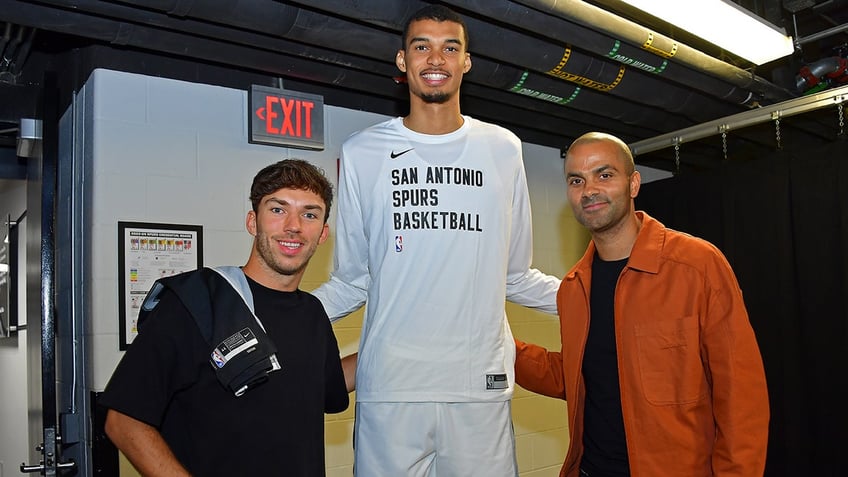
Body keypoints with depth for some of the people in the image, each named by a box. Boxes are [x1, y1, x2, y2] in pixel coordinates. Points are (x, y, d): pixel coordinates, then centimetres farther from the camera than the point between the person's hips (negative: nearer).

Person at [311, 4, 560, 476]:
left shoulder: (503, 149, 8)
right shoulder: (363, 153, 5)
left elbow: (516, 276, 12)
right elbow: (352, 280, 8)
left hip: (482, 384, 1)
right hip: (390, 384, 0)